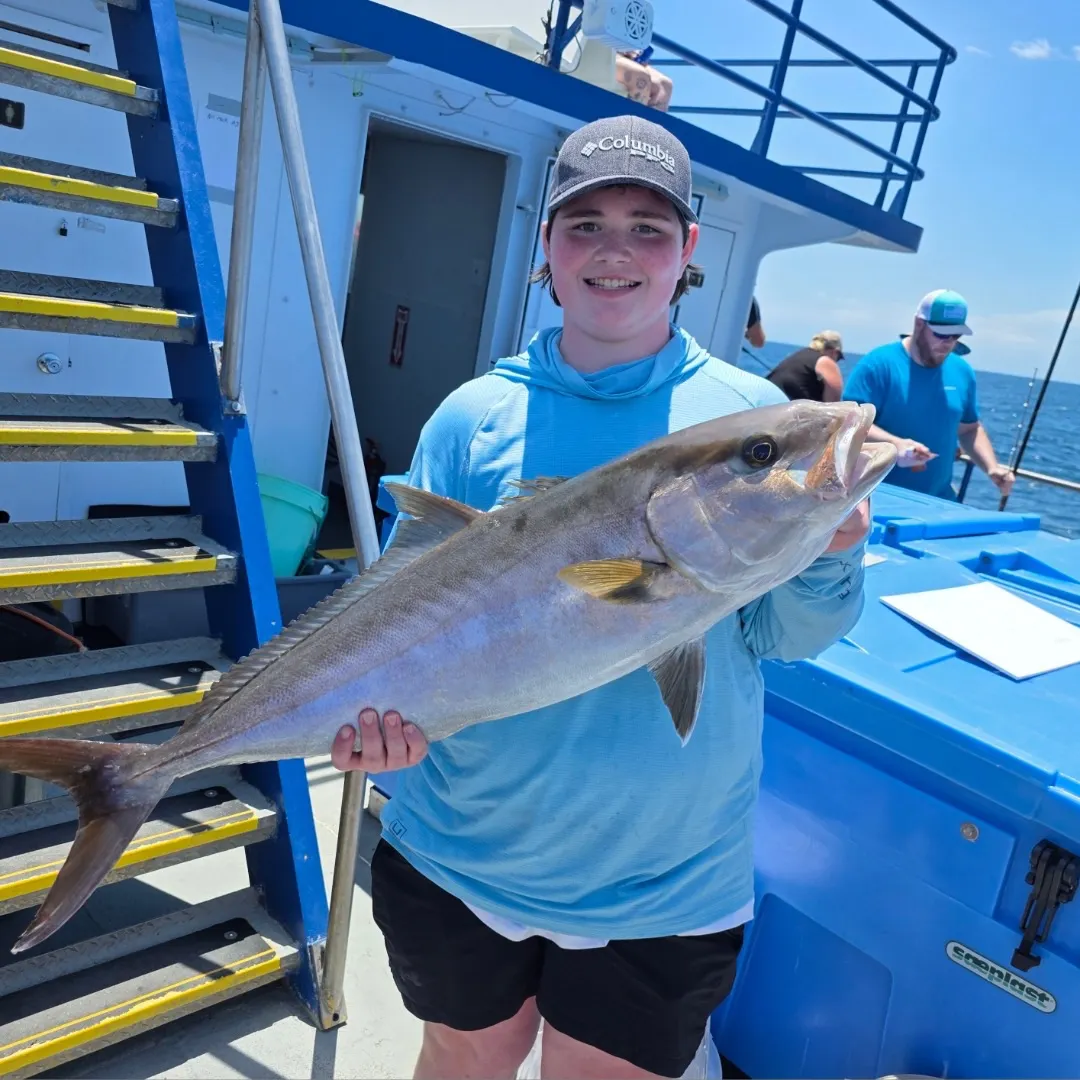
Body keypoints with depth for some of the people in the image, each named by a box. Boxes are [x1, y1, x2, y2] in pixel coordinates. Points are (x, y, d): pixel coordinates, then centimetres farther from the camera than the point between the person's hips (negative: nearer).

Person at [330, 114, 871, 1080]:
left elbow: (775, 638, -5)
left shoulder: (751, 415, -7)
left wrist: (830, 556, -24)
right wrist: (379, 714, -21)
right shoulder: (476, 417, -6)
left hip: (665, 884, 0)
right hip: (462, 856, 1)